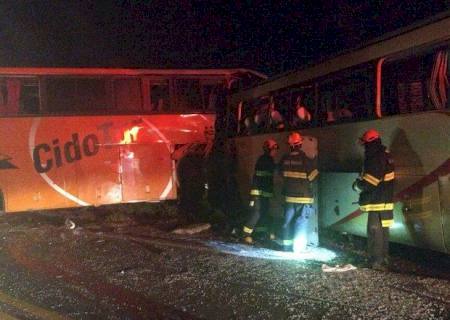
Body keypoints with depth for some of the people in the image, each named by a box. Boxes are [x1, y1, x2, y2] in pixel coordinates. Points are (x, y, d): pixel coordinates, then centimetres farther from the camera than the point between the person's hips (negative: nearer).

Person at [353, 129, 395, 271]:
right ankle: (382, 260, 27)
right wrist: (360, 182, 6)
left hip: (378, 203, -10)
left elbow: (369, 182, -23)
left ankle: (378, 263, -1)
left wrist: (358, 185, -5)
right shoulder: (384, 156, 14)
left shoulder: (377, 159, -19)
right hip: (384, 201, 10)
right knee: (382, 232, 17)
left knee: (375, 232, -5)